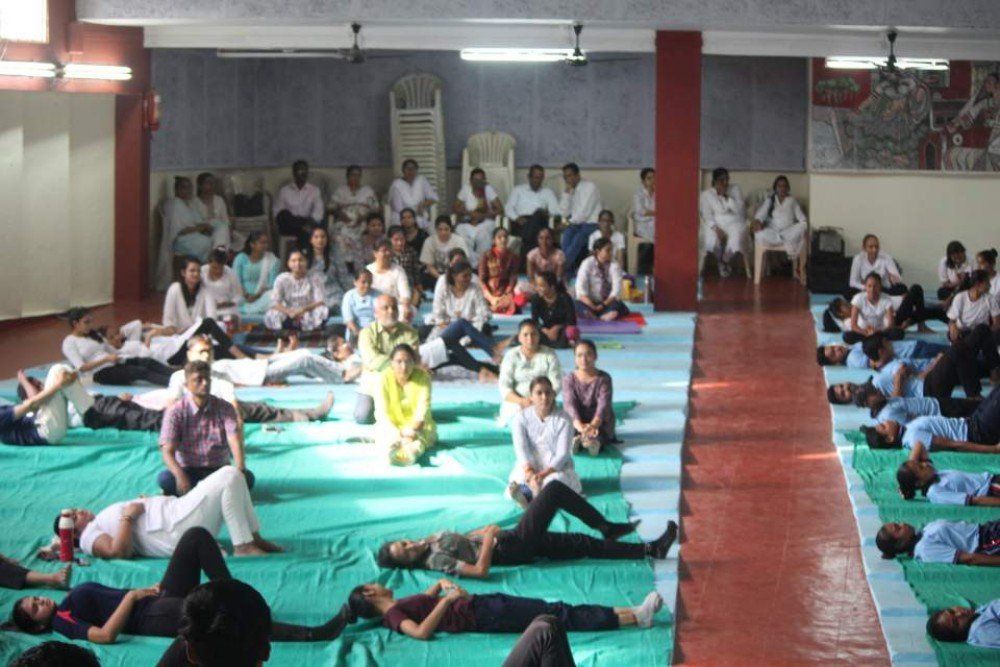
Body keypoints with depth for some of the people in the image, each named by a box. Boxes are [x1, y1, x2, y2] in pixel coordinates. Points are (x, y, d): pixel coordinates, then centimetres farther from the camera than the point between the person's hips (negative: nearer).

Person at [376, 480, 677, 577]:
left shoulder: (429, 541, 5)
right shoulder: (436, 561, -23)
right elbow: (480, 570, -32)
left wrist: (485, 530, 14)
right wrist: (490, 538, -24)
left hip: (513, 540, 9)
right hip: (513, 549, -9)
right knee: (555, 489, -8)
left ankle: (651, 549, 20)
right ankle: (607, 527, 7)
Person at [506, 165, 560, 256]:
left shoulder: (548, 192, 19)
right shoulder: (518, 190, 18)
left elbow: (556, 210, 6)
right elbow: (508, 208, 7)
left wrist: (547, 213, -17)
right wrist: (517, 218, -14)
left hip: (539, 222, 1)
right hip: (520, 223, -1)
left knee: (538, 213, -36)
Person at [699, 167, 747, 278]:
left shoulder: (735, 189, 2)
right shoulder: (706, 195, -1)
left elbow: (739, 210, -7)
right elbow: (707, 216, -6)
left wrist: (727, 197, -17)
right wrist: (716, 228, -23)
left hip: (735, 223, 1)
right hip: (716, 224, -1)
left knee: (737, 238, -33)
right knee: (712, 239, -34)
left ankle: (725, 261, -2)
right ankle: (721, 262, -2)